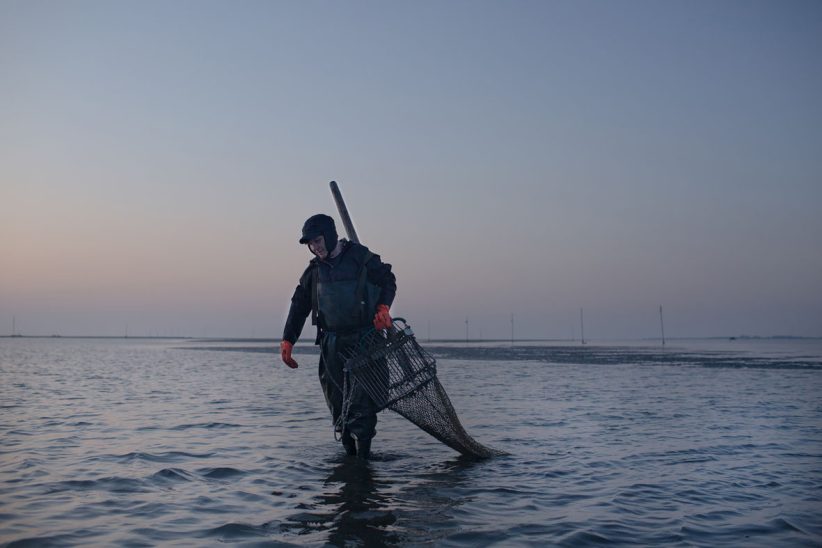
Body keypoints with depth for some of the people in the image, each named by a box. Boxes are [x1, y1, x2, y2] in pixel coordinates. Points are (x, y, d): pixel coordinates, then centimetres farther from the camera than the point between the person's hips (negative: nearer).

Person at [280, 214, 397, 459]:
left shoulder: (362, 258, -4)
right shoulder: (314, 270, 9)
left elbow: (388, 281, 5)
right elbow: (299, 306, 13)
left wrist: (383, 307, -14)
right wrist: (287, 341, 7)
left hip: (364, 340, -4)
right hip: (332, 343, 5)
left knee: (362, 397, -9)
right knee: (335, 398, 4)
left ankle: (363, 450, -1)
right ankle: (349, 449, 15)